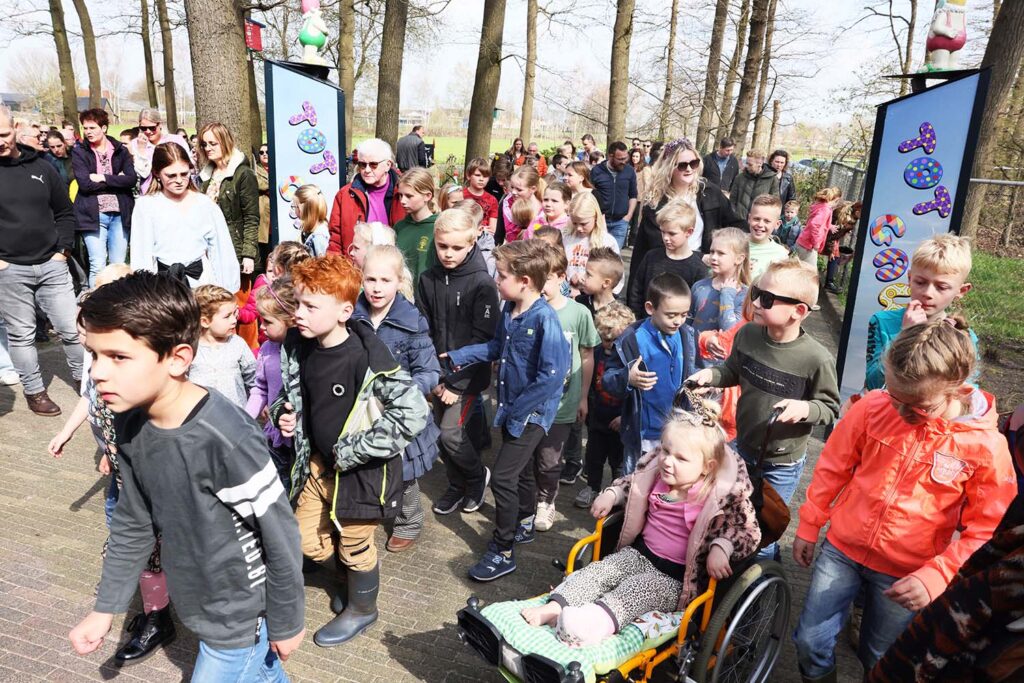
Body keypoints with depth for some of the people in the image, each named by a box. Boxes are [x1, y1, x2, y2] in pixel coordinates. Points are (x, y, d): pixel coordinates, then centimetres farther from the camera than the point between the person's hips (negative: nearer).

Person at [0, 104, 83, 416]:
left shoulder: (41, 167, 6)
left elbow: (65, 212, 13)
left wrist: (62, 250, 4)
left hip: (51, 265, 2)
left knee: (72, 328, 5)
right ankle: (34, 391, 20)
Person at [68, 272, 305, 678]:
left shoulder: (225, 439, -33)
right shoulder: (130, 425, -9)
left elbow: (280, 537, -22)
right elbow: (132, 525, 5)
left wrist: (285, 622, -11)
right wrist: (105, 609, 10)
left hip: (241, 615, -6)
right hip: (197, 604, 7)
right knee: (263, 674, 26)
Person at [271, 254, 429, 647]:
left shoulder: (368, 358, -29)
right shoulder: (296, 345, -7)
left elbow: (413, 414, -30)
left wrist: (351, 452, -24)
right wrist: (283, 413, -9)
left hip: (361, 470, -6)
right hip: (317, 464, 7)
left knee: (355, 547, 15)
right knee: (309, 543, 20)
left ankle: (362, 609, 44)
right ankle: (354, 579, 50)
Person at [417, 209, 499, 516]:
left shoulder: (482, 283, -14)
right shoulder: (428, 280, 0)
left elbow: (483, 338, -15)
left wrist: (457, 381, -16)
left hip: (468, 374, -5)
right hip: (439, 373, 5)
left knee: (451, 432, -10)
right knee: (441, 432, 11)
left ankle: (478, 475, 19)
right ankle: (456, 484, 35)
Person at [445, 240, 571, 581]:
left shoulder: (545, 319, -25)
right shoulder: (509, 309, -1)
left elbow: (552, 375, -29)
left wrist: (517, 414, -23)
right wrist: (458, 356, 12)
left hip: (533, 412, -8)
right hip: (511, 408, 8)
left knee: (503, 476, -6)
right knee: (517, 469, 24)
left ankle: (503, 552, 11)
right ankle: (526, 518, 50)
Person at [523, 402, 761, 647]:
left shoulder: (719, 495, -15)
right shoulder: (657, 476, 1)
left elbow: (748, 530, -11)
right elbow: (630, 484, 22)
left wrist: (720, 547, -27)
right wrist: (611, 494, 4)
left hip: (676, 576, -6)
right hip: (640, 553, 6)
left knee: (638, 589, -32)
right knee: (598, 570, -16)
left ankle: (600, 621, -54)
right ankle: (554, 607, -31)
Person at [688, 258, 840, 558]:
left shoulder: (817, 359, -26)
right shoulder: (747, 334, -12)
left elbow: (830, 407, -13)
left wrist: (805, 408, -32)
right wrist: (711, 374, -11)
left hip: (782, 464, -5)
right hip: (743, 448, 5)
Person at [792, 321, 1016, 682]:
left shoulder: (987, 446, -16)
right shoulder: (872, 408, -13)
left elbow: (985, 529, -10)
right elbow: (833, 467, 0)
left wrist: (935, 577, -21)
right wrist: (808, 526, 7)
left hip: (905, 574, -1)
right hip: (842, 548, 2)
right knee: (810, 643, 10)